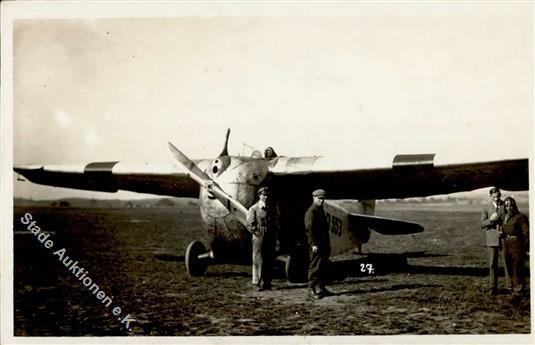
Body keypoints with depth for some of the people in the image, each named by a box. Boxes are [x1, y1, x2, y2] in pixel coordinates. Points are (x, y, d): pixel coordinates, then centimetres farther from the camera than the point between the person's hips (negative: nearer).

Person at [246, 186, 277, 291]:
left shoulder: (271, 208, 13)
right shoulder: (253, 209, -2)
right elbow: (250, 225, -3)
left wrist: (274, 236, 11)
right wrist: (257, 232, -8)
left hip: (270, 239, 5)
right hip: (259, 238, -5)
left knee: (269, 261, 7)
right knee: (259, 260, -2)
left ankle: (267, 282, 14)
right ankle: (259, 283, 4)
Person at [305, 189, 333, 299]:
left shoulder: (321, 210, 17)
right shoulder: (311, 211, -12)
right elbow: (309, 229, -18)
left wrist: (327, 243, 19)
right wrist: (314, 244, -21)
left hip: (323, 244, 9)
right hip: (316, 245, -9)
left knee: (323, 267, 12)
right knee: (315, 267, -6)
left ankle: (321, 288, 20)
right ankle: (311, 289, -1)